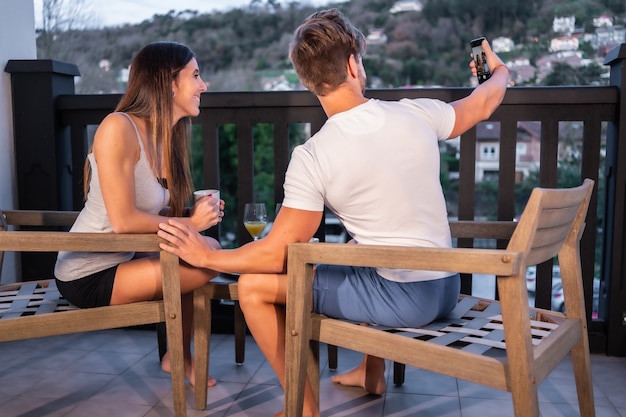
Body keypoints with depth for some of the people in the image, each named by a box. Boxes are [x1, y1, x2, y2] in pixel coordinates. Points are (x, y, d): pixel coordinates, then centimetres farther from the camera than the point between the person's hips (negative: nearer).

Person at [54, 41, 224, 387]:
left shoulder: (166, 136, 7)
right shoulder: (119, 127, -19)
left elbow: (154, 213, 5)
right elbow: (123, 220, -24)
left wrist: (199, 213, -12)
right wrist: (191, 223, -14)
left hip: (121, 260, 9)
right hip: (88, 277, -9)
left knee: (209, 248, 7)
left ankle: (179, 355, 21)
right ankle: (179, 355, 13)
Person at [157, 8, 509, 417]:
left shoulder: (311, 157, -17)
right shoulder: (417, 114, -3)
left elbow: (277, 254, -14)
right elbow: (483, 104, 18)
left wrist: (207, 255, 1)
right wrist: (500, 69, 40)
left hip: (401, 299, -6)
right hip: (448, 287, 7)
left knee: (254, 286, 1)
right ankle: (372, 372, 45)